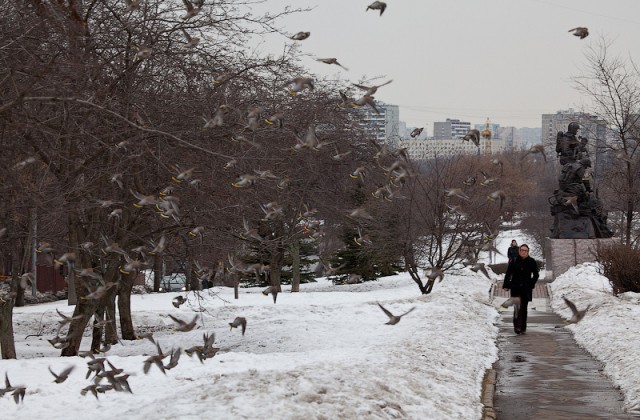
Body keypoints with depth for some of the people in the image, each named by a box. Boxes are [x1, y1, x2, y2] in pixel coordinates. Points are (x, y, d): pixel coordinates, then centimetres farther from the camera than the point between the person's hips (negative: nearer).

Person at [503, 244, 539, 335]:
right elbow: (508, 274, 4)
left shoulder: (531, 262, 1)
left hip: (526, 289, 1)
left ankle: (523, 327, 13)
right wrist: (506, 285, -1)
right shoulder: (514, 261, 0)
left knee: (524, 308, 6)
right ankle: (517, 326, -13)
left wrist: (531, 284, 1)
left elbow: (536, 275, 9)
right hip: (515, 288, -1)